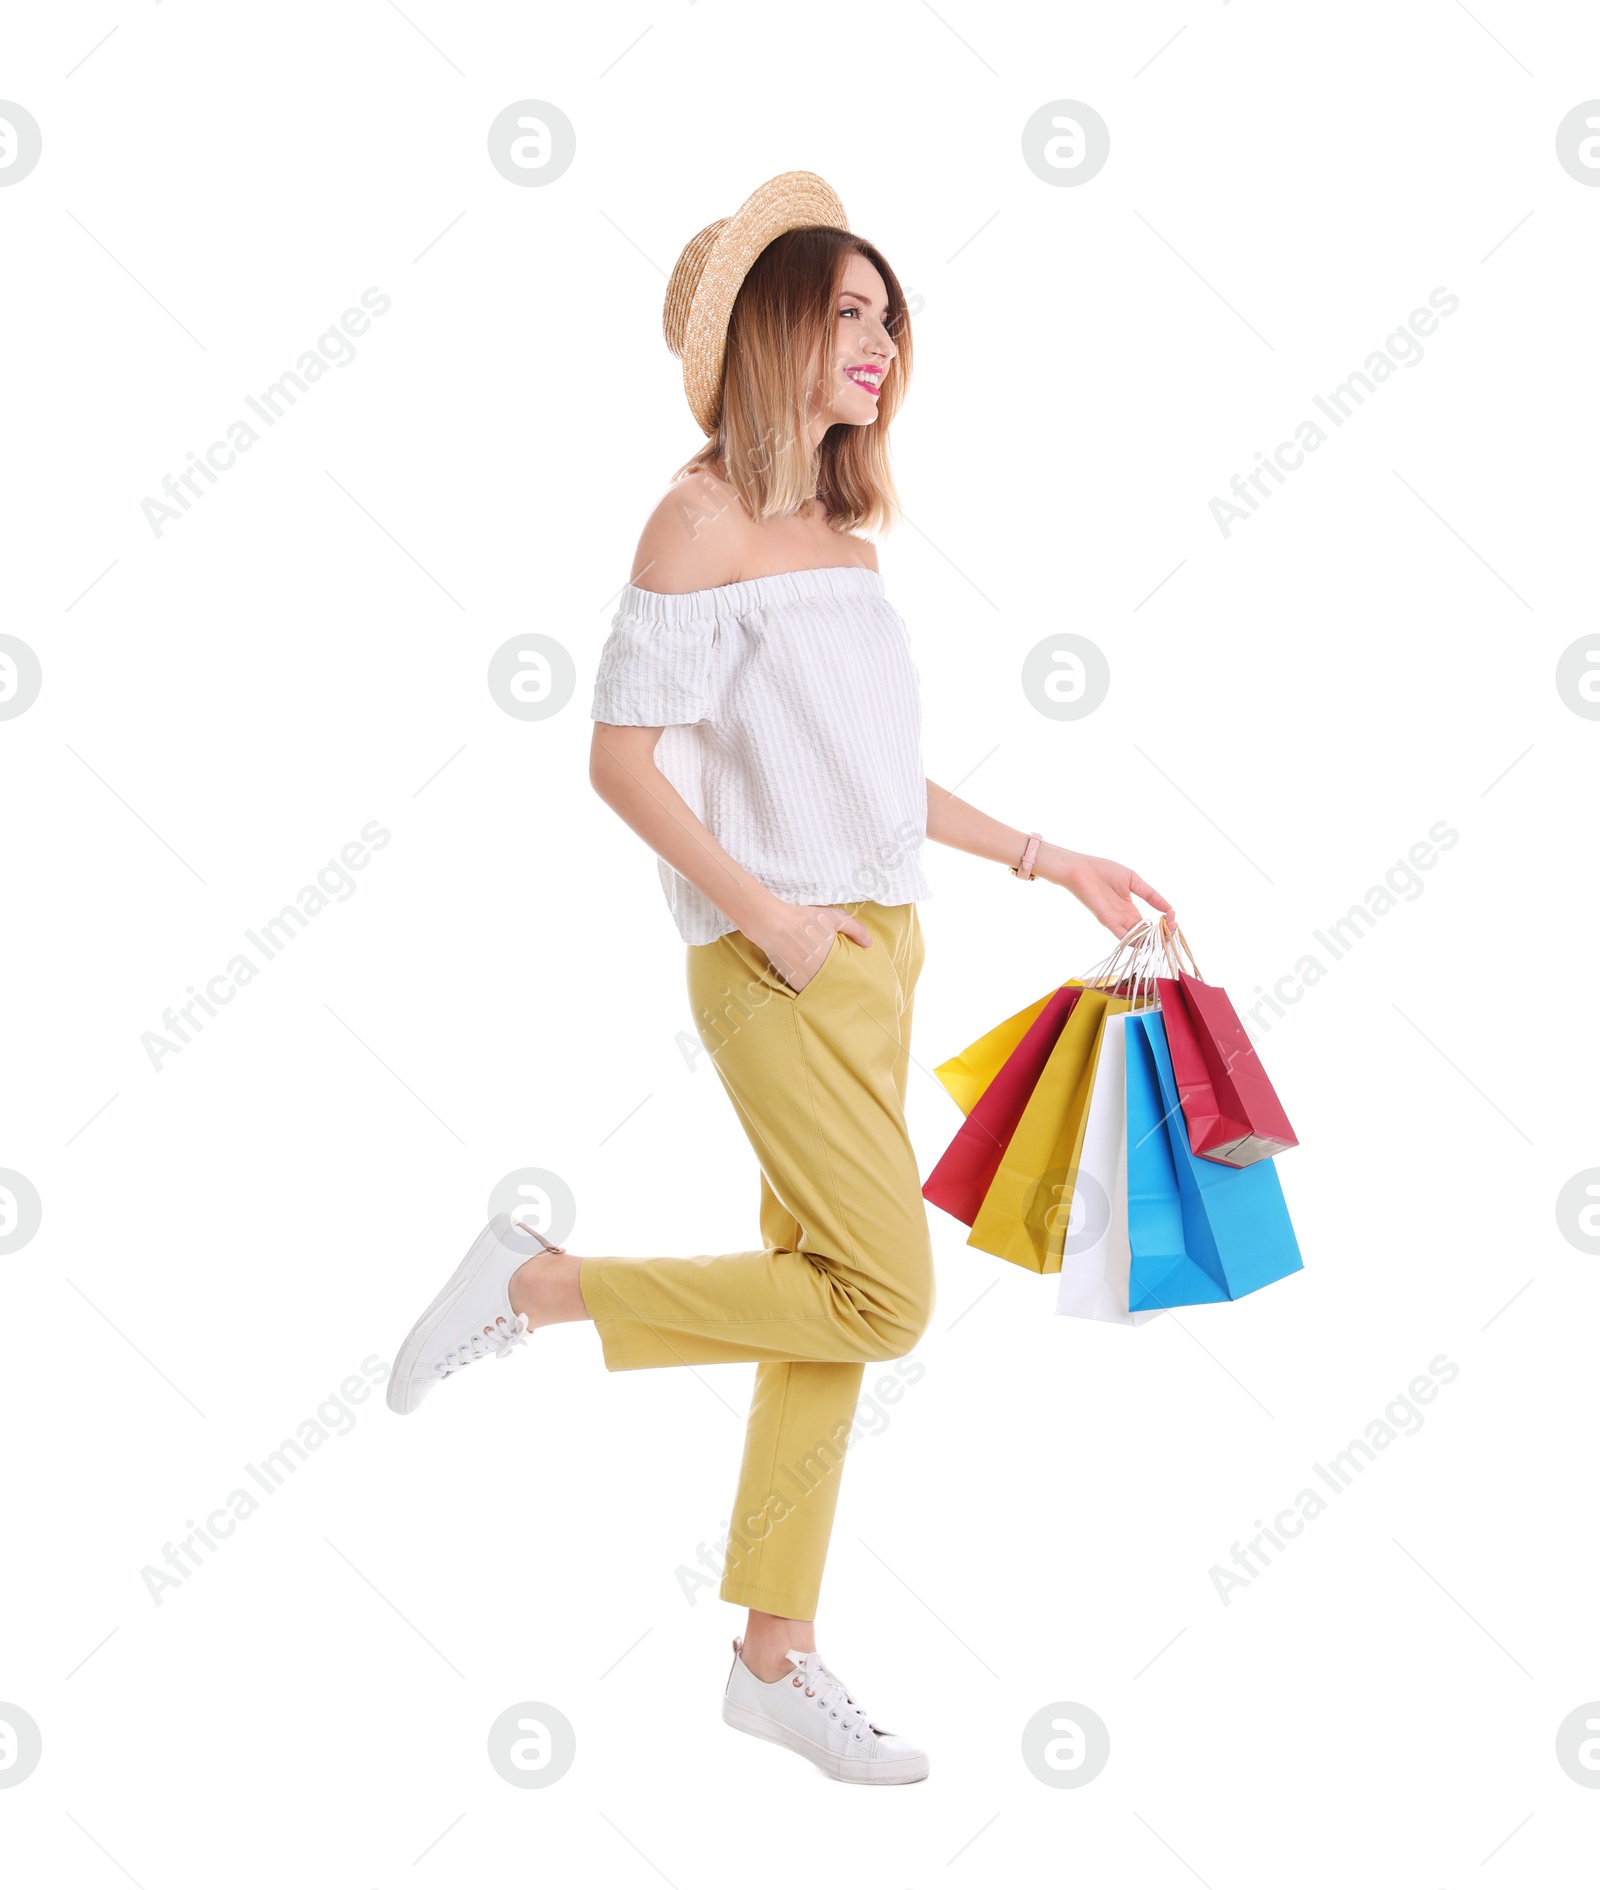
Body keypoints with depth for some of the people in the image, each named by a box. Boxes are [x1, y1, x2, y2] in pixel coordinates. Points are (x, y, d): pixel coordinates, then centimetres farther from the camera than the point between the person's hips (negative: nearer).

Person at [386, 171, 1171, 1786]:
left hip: (876, 947, 8)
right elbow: (622, 755, -13)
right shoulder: (705, 516, -9)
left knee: (829, 1298, 9)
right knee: (883, 1294, -9)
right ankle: (536, 1284, 3)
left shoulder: (842, 530, 14)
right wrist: (763, 911, -17)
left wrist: (1048, 862, 17)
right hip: (779, 960, -8)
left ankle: (776, 1658, 19)